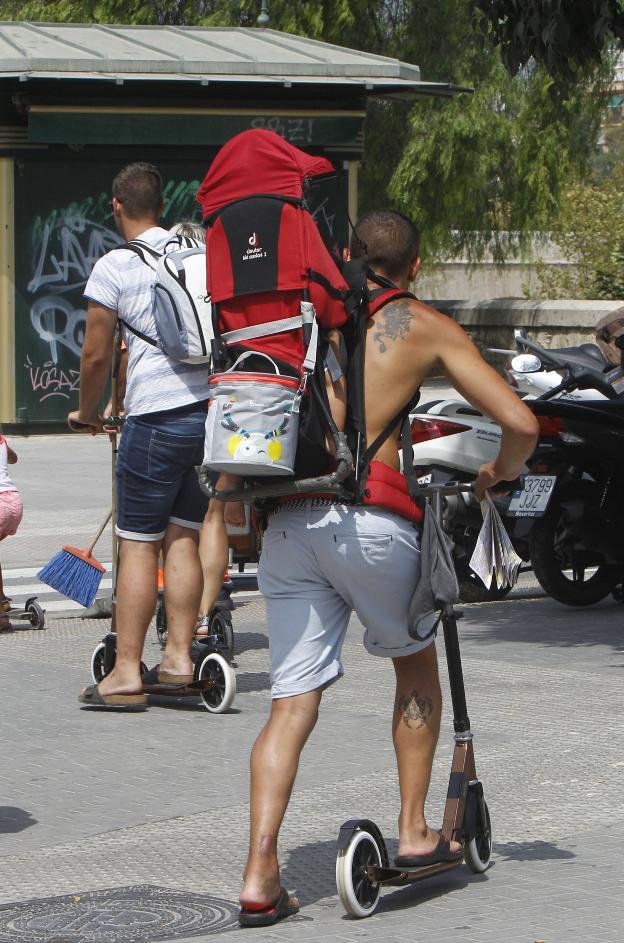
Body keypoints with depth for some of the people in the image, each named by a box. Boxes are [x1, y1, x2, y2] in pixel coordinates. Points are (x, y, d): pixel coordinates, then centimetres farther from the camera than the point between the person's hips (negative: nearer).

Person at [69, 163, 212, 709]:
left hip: (157, 413, -5)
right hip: (219, 407, 5)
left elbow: (97, 356, -2)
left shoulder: (114, 267, -4)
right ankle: (178, 659, 10)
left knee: (138, 542, -1)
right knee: (183, 536, 12)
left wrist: (87, 413, 16)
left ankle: (126, 673, -1)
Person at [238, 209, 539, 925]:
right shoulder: (427, 327, 10)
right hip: (368, 513, -3)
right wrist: (498, 474, 24)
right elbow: (520, 423, 4)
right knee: (417, 665, 23)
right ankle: (414, 833, 24)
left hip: (287, 518, 3)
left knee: (291, 702, 4)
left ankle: (260, 876, -7)